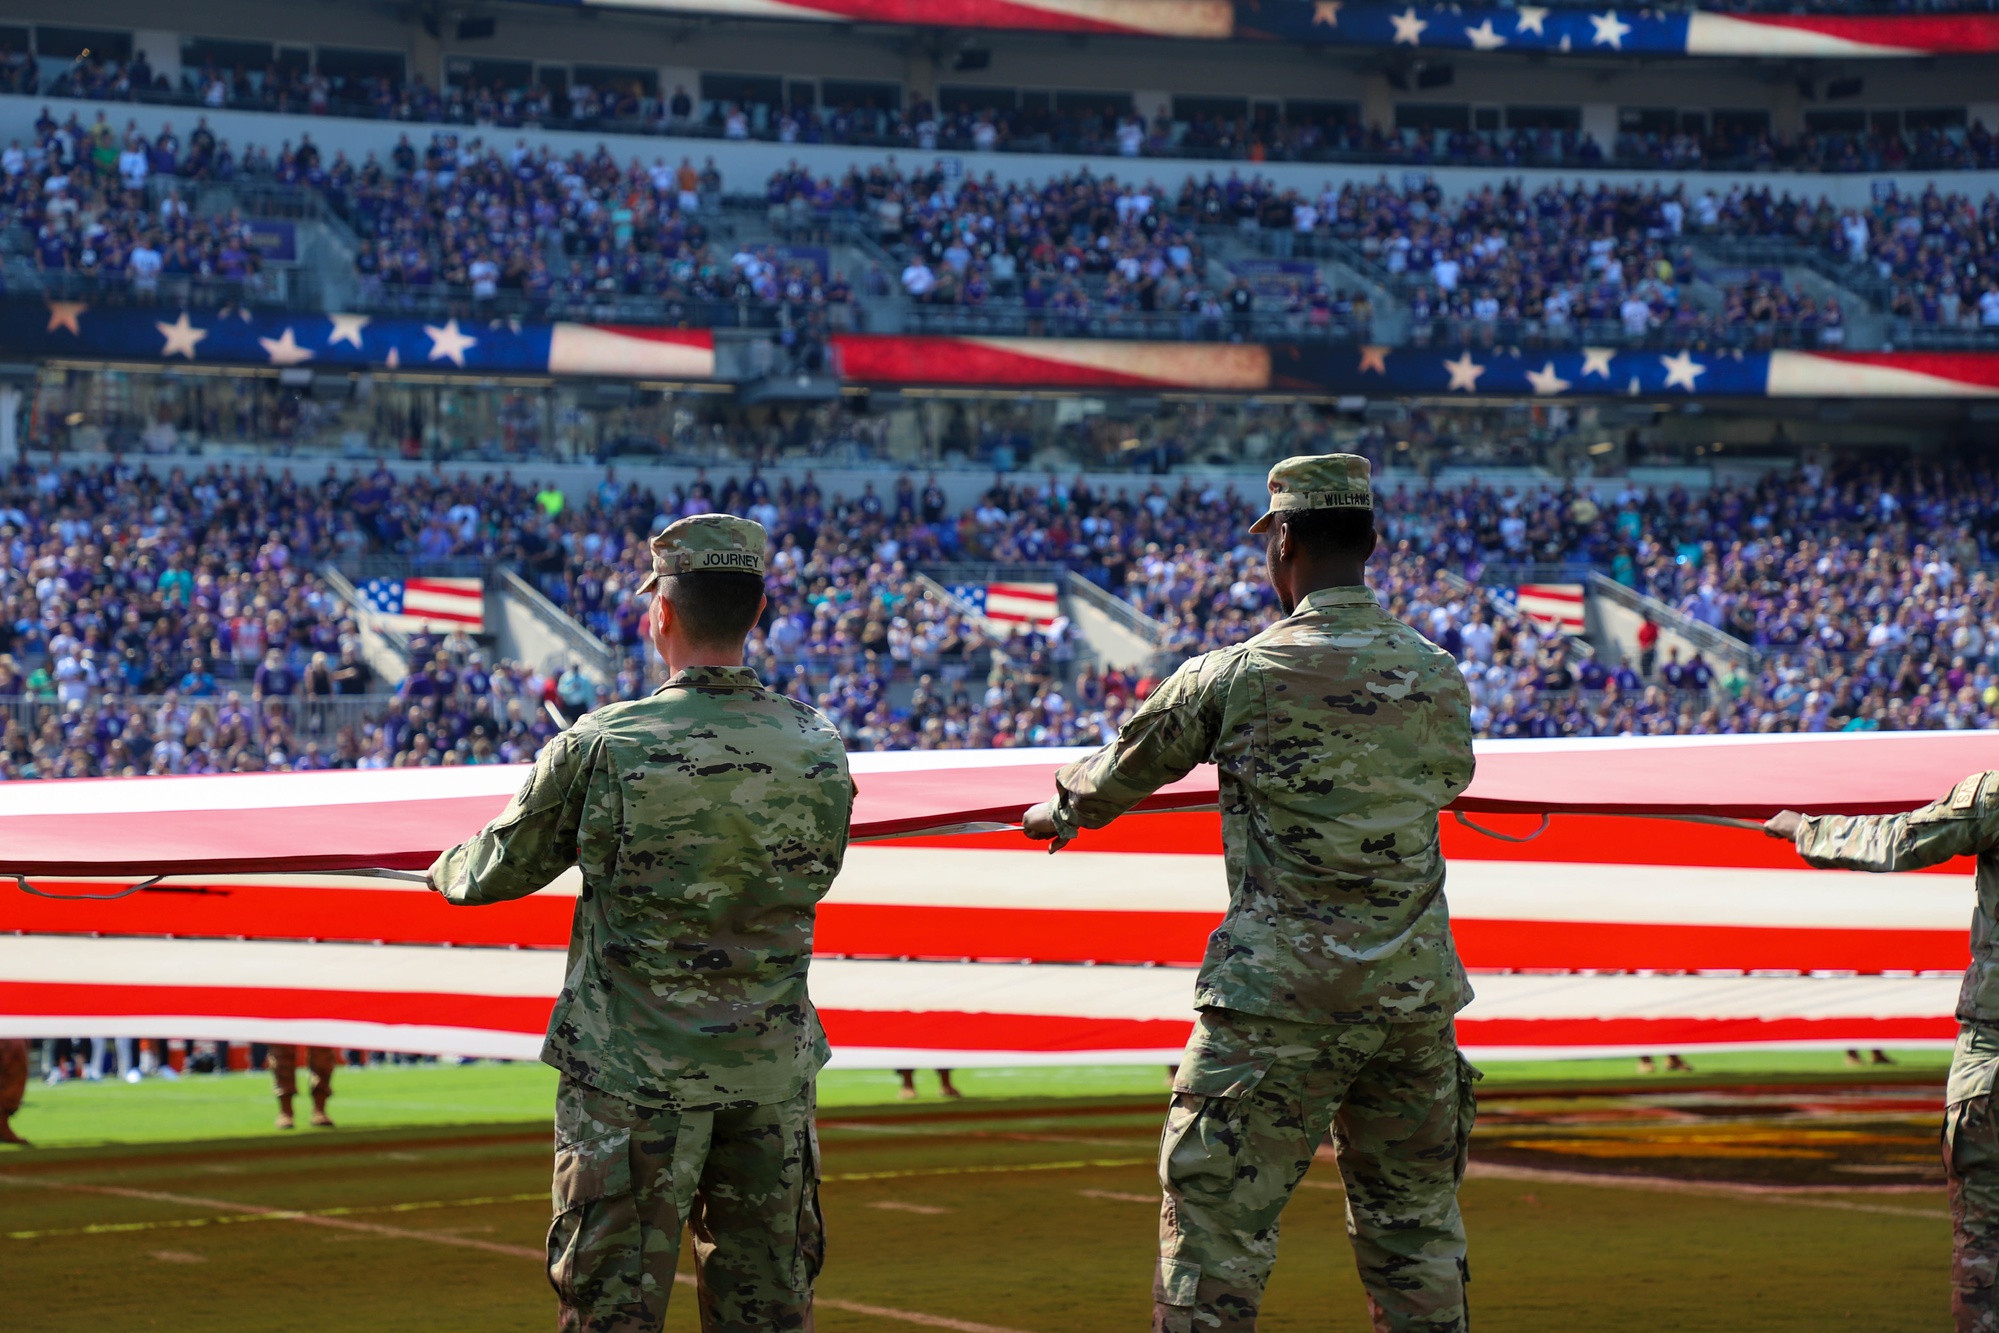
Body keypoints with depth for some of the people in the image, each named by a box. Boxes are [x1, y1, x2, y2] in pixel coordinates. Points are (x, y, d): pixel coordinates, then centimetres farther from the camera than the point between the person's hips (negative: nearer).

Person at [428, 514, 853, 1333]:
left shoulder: (604, 748, -12)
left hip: (635, 1082, -3)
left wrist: (445, 869, 25)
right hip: (772, 1079, 3)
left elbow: (494, 873, 1)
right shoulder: (820, 750, -1)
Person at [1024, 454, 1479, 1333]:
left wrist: (1061, 812, 33)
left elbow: (1123, 771, 11)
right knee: (1416, 1232, 13)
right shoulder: (1440, 677, 5)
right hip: (1415, 995, 4)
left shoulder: (1235, 677, -6)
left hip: (1279, 1000, -4)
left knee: (1215, 1230, 0)